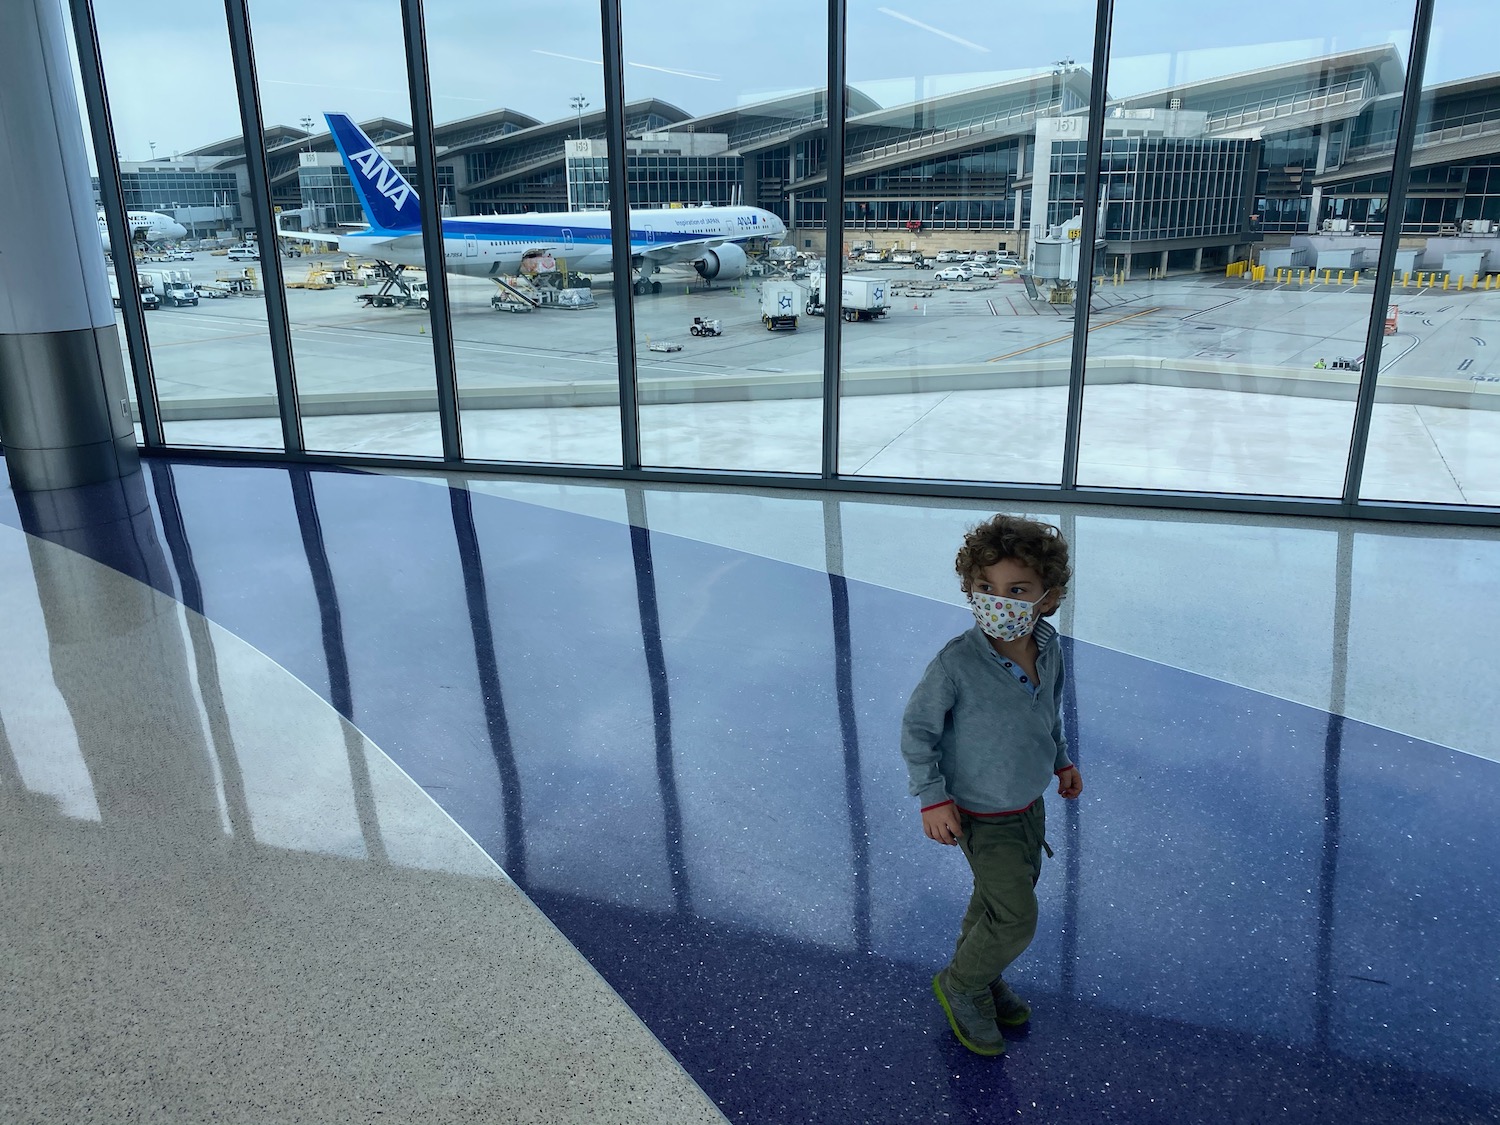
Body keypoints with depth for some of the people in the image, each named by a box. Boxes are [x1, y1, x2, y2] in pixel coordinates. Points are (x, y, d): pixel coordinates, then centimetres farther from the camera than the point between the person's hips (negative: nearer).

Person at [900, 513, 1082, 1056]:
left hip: (1030, 806, 6)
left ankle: (980, 980, 48)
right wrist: (933, 798, -17)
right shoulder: (956, 663, -30)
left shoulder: (1048, 647, -11)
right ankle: (961, 986, 25)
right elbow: (918, 727, -17)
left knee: (996, 898, 23)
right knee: (1015, 919, -2)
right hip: (984, 818, -6)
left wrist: (1061, 760, 17)